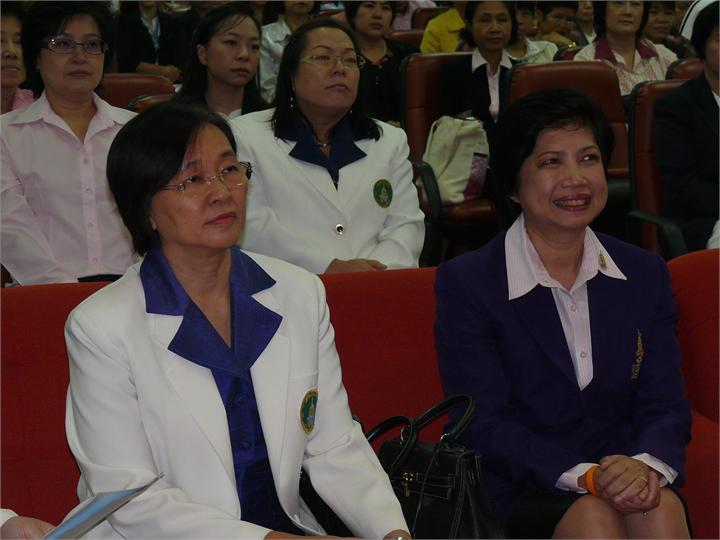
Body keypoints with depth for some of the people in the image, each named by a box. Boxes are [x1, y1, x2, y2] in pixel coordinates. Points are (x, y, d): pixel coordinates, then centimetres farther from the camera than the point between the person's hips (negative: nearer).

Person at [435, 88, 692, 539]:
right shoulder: (465, 283, -2)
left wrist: (645, 464, -18)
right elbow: (483, 424, -8)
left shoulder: (646, 274, 11)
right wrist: (583, 477, -22)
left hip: (626, 477, 4)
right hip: (517, 494, -3)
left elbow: (665, 403, 6)